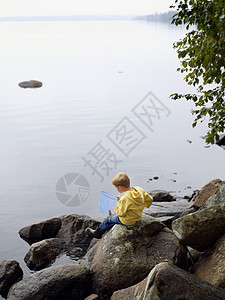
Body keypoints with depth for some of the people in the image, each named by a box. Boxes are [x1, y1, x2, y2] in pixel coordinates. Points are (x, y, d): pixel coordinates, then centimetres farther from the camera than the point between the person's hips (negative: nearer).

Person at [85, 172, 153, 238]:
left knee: (108, 219, 18)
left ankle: (97, 232, 41)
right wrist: (143, 206, 16)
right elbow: (150, 199, -2)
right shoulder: (140, 190, -15)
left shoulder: (125, 199, -35)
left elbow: (120, 213, -24)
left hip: (127, 221, -7)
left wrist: (119, 202, -11)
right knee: (114, 217, 29)